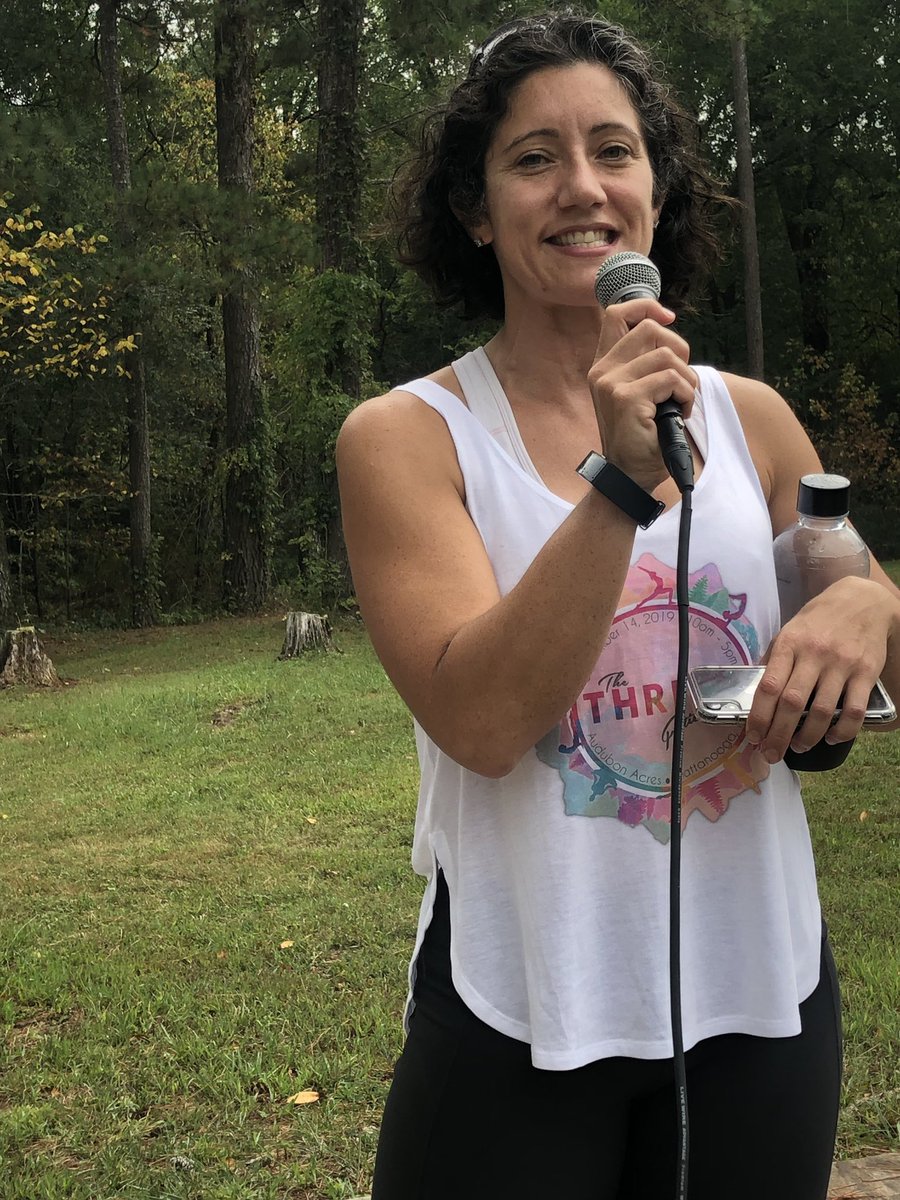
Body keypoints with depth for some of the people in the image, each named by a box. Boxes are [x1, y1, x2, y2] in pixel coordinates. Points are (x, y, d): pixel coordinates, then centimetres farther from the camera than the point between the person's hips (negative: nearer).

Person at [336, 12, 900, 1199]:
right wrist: (624, 484, -26)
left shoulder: (750, 419, 0)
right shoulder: (407, 436, -8)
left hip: (761, 992, 4)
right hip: (521, 1019, -3)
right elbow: (479, 721, -18)